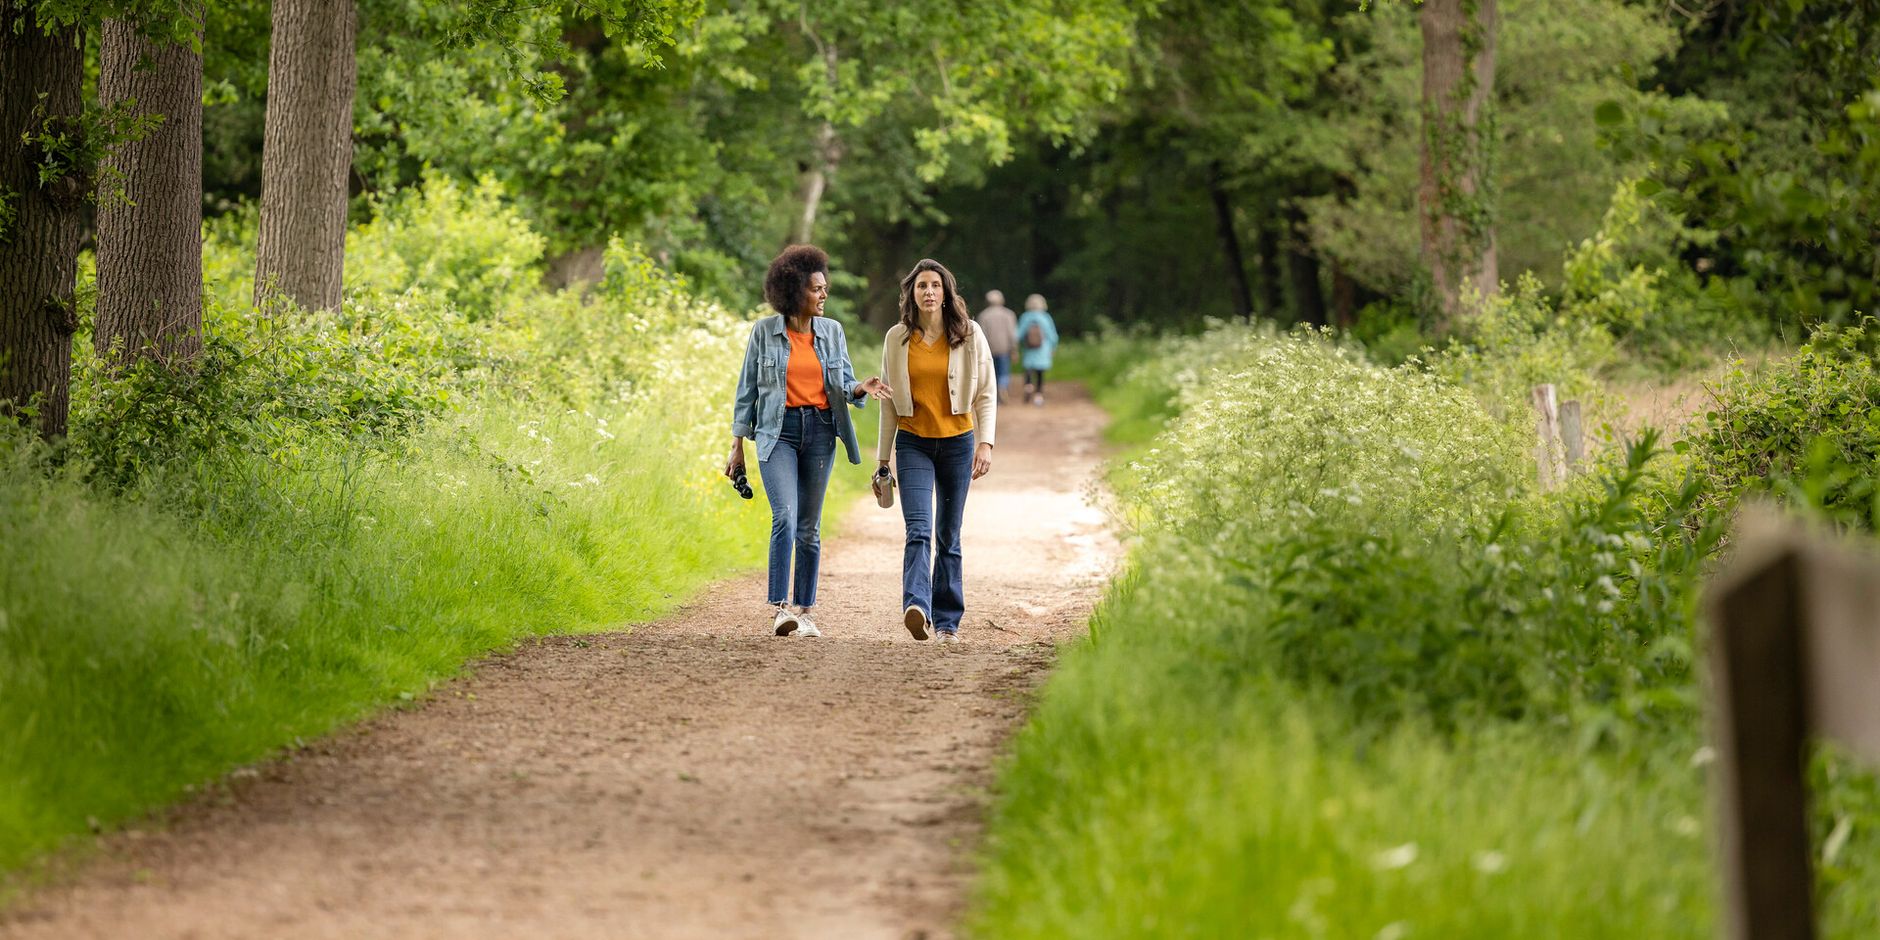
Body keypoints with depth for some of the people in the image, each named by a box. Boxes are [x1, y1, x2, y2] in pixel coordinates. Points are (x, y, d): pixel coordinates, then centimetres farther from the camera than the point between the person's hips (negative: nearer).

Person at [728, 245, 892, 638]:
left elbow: (844, 385, 11)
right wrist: (737, 446, 3)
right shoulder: (765, 332, 0)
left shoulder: (831, 331, 8)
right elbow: (747, 390, 5)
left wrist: (862, 388, -13)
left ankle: (805, 612, 14)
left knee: (809, 527, 7)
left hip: (820, 431, 3)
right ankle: (779, 608, -20)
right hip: (778, 431, -3)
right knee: (785, 517, -19)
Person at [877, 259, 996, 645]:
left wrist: (985, 443, -8)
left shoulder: (969, 335, 1)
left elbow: (986, 393, 3)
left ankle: (947, 621, 12)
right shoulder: (897, 339, 3)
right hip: (913, 443, 0)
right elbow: (890, 400, 9)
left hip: (957, 442, 0)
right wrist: (883, 457, 9)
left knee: (949, 535, 5)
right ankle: (917, 607, -34)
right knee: (919, 529, -17)